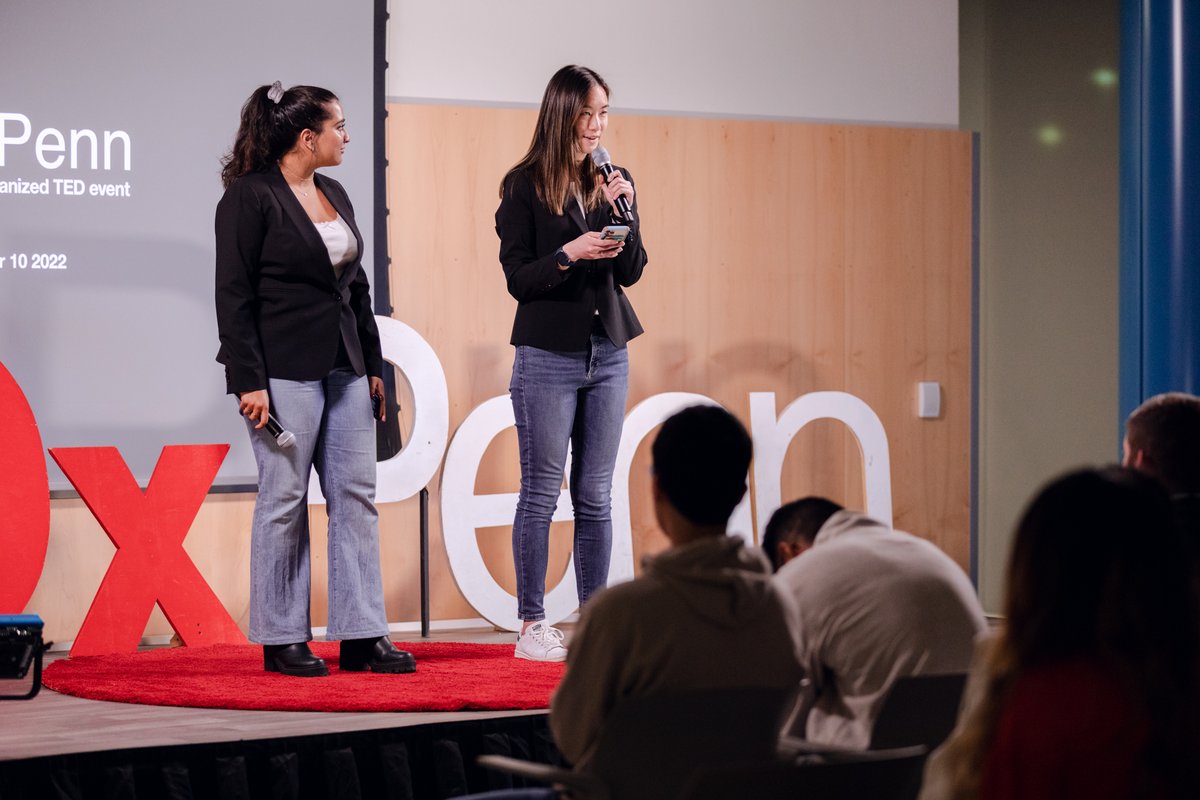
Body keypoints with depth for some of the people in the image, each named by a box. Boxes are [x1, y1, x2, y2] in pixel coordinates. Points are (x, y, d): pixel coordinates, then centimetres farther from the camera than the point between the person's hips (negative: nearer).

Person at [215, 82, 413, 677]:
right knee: (284, 500, -3)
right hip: (284, 371, -8)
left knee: (356, 495, 4)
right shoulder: (250, 196, -8)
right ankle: (282, 640, 5)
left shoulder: (335, 196, 15)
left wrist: (373, 363, 16)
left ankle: (362, 636, 7)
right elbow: (234, 295, -11)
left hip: (343, 370, 8)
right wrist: (248, 381, -16)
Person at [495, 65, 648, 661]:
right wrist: (568, 254, -23)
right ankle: (532, 627, 3)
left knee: (596, 496, 7)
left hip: (607, 354, 5)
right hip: (548, 355, -4)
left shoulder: (613, 182, 8)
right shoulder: (524, 186, -5)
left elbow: (630, 272, 3)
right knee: (541, 493, -2)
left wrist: (624, 211, -11)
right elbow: (517, 277, -8)